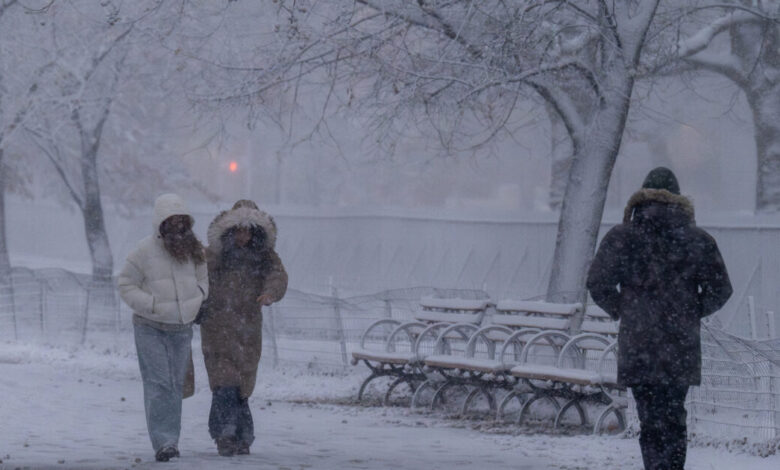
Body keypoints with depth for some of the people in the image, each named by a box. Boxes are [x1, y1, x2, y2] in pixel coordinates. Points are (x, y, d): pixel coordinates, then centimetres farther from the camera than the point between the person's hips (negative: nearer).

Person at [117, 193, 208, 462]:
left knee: (176, 385, 9)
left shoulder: (194, 251, 3)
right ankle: (164, 442, -14)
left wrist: (197, 299, 0)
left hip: (182, 329, 5)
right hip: (151, 329, -5)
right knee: (158, 384, -11)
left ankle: (171, 440, 18)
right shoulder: (145, 250, -11)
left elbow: (202, 279, 20)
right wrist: (151, 304, -17)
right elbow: (126, 285, -6)